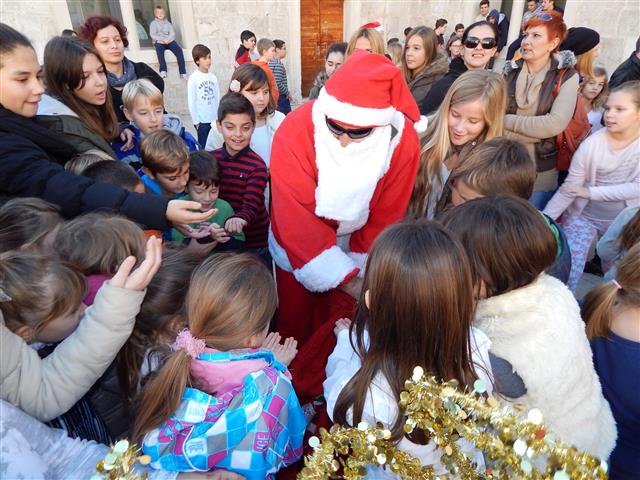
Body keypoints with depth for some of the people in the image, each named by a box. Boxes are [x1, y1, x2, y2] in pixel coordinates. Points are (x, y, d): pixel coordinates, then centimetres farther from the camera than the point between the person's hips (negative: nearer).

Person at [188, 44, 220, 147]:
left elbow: (217, 98, 7)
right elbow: (191, 101, -8)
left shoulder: (213, 77, 2)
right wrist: (196, 120, -8)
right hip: (202, 120, -4)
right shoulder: (193, 78, -9)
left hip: (215, 119, 4)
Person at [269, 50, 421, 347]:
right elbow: (297, 218, -30)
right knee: (294, 325, 19)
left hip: (355, 253, 1)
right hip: (298, 250, 0)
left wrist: (359, 273, -14)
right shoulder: (296, 130, -28)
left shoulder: (403, 142, -21)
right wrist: (352, 283, -35)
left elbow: (385, 220, -11)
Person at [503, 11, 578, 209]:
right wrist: (537, 130, -15)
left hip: (541, 173, -2)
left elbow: (555, 124, -18)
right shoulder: (509, 71, 1)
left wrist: (508, 121, -15)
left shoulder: (567, 76, -5)